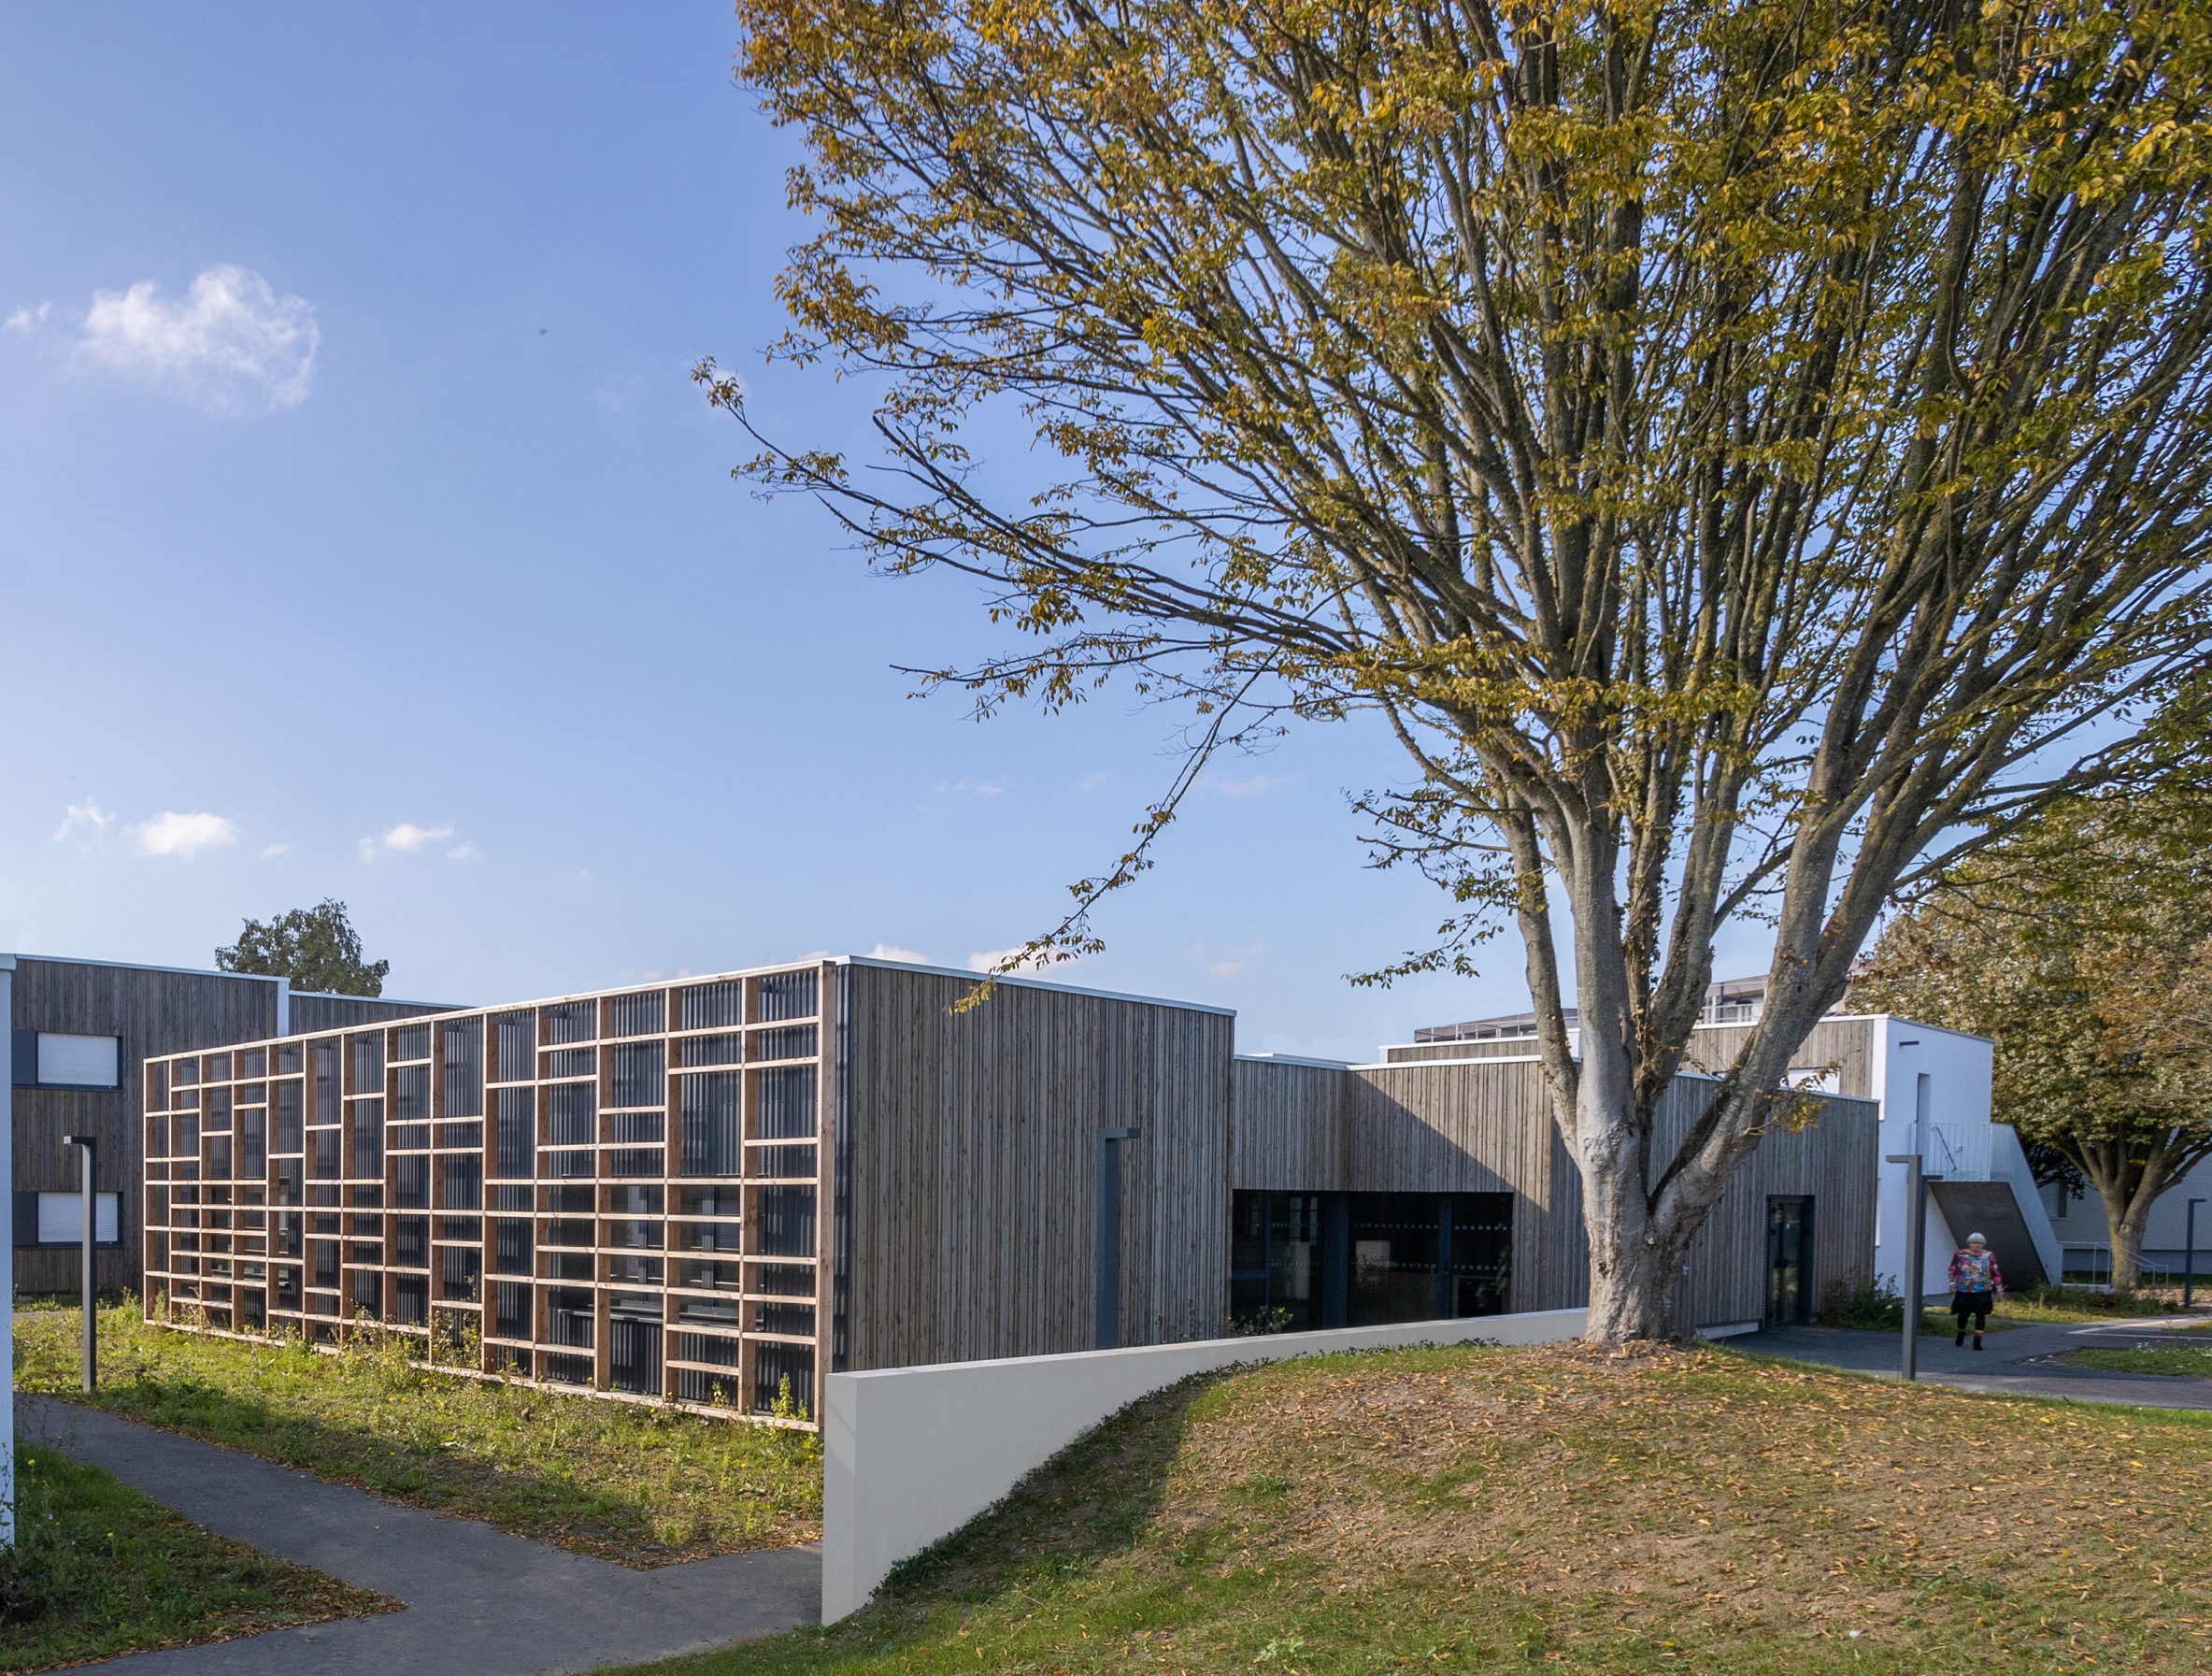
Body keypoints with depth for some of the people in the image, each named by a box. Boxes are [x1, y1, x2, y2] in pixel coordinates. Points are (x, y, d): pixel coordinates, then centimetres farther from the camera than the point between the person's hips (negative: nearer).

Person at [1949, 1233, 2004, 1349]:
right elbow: (1952, 1269, 9)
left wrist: (1999, 1287, 5)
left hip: (1982, 1292, 0)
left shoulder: (1989, 1256, 3)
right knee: (1962, 1314, 5)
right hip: (1964, 1291, 0)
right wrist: (1952, 1283, 4)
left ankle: (1977, 1340, 0)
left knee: (1980, 1315, -5)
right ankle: (1961, 1334, 31)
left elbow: (1996, 1272, 8)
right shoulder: (1961, 1255, 2)